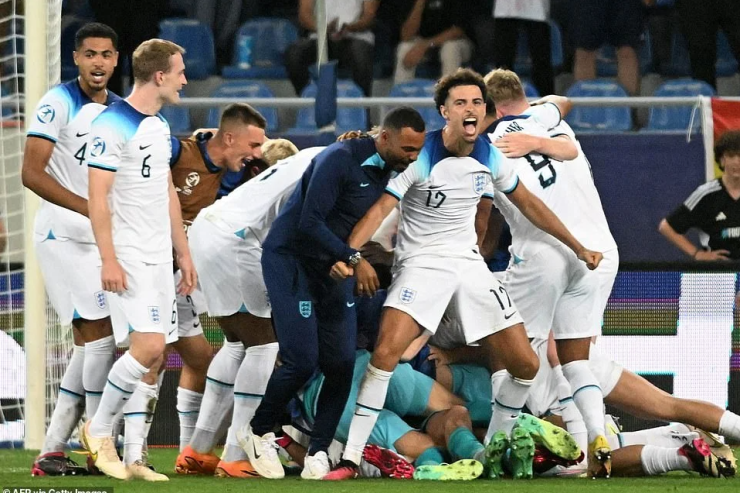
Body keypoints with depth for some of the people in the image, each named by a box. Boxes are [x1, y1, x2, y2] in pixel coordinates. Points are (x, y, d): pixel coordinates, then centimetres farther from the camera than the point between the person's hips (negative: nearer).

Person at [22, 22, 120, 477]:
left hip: (100, 237, 8)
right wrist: (89, 209, -25)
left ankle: (52, 452, 10)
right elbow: (32, 173, -18)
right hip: (64, 234, -8)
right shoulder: (59, 104, -11)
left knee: (90, 344, 7)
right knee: (102, 335, -13)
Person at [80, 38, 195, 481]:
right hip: (128, 257, -9)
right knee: (148, 347, -17)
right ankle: (99, 431, 0)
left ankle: (132, 457, 8)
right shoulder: (112, 125, -13)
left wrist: (184, 253, 20)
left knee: (152, 359, 4)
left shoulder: (160, 126, 14)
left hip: (160, 257, 9)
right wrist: (108, 260, -20)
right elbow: (98, 197, -15)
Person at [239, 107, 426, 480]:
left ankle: (318, 452, 6)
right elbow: (309, 222, -27)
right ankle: (258, 433, 10)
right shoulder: (341, 159, -22)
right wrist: (353, 258, -30)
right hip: (290, 259, -7)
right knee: (302, 361, -13)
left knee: (341, 363, -3)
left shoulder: (388, 171, 3)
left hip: (334, 266, 7)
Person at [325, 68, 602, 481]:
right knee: (386, 352, -27)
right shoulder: (420, 156, -14)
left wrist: (577, 247, 21)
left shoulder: (489, 157, 2)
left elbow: (528, 203, 17)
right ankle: (350, 459, -22)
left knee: (526, 365, 0)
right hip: (420, 264, -5)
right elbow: (381, 207, -21)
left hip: (469, 262, 5)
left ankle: (496, 452, 22)